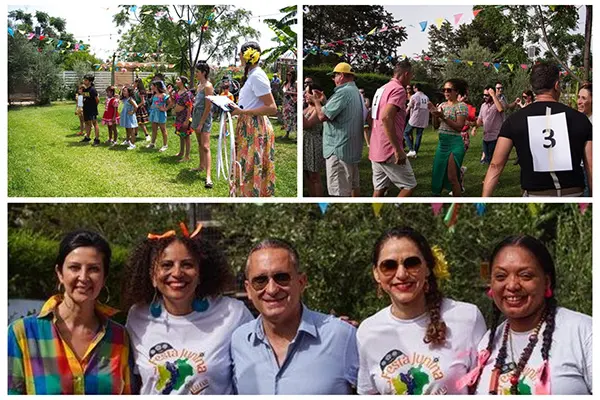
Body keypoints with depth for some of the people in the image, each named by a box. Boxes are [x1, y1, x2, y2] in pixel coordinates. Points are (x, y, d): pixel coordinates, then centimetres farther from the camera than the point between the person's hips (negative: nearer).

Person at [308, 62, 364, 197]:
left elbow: (323, 116, -19)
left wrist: (316, 101, -2)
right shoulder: (356, 92, 14)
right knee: (353, 185, 17)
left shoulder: (343, 92, -18)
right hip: (353, 148, 10)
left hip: (339, 149, -10)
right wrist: (324, 101, 15)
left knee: (339, 191, -8)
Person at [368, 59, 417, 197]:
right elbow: (386, 117, -27)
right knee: (409, 185, 2)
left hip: (376, 150, 9)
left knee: (379, 189, 12)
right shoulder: (398, 89, -13)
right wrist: (398, 149, -26)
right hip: (389, 151, -9)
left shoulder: (382, 89, 16)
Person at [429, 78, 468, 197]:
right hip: (441, 142, 7)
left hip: (454, 143, -7)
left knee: (451, 177, -8)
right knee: (438, 173, 10)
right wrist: (434, 114, -5)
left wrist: (443, 117, -23)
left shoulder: (461, 106, -8)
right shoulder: (442, 105, 12)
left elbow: (459, 127, -16)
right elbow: (436, 126, 13)